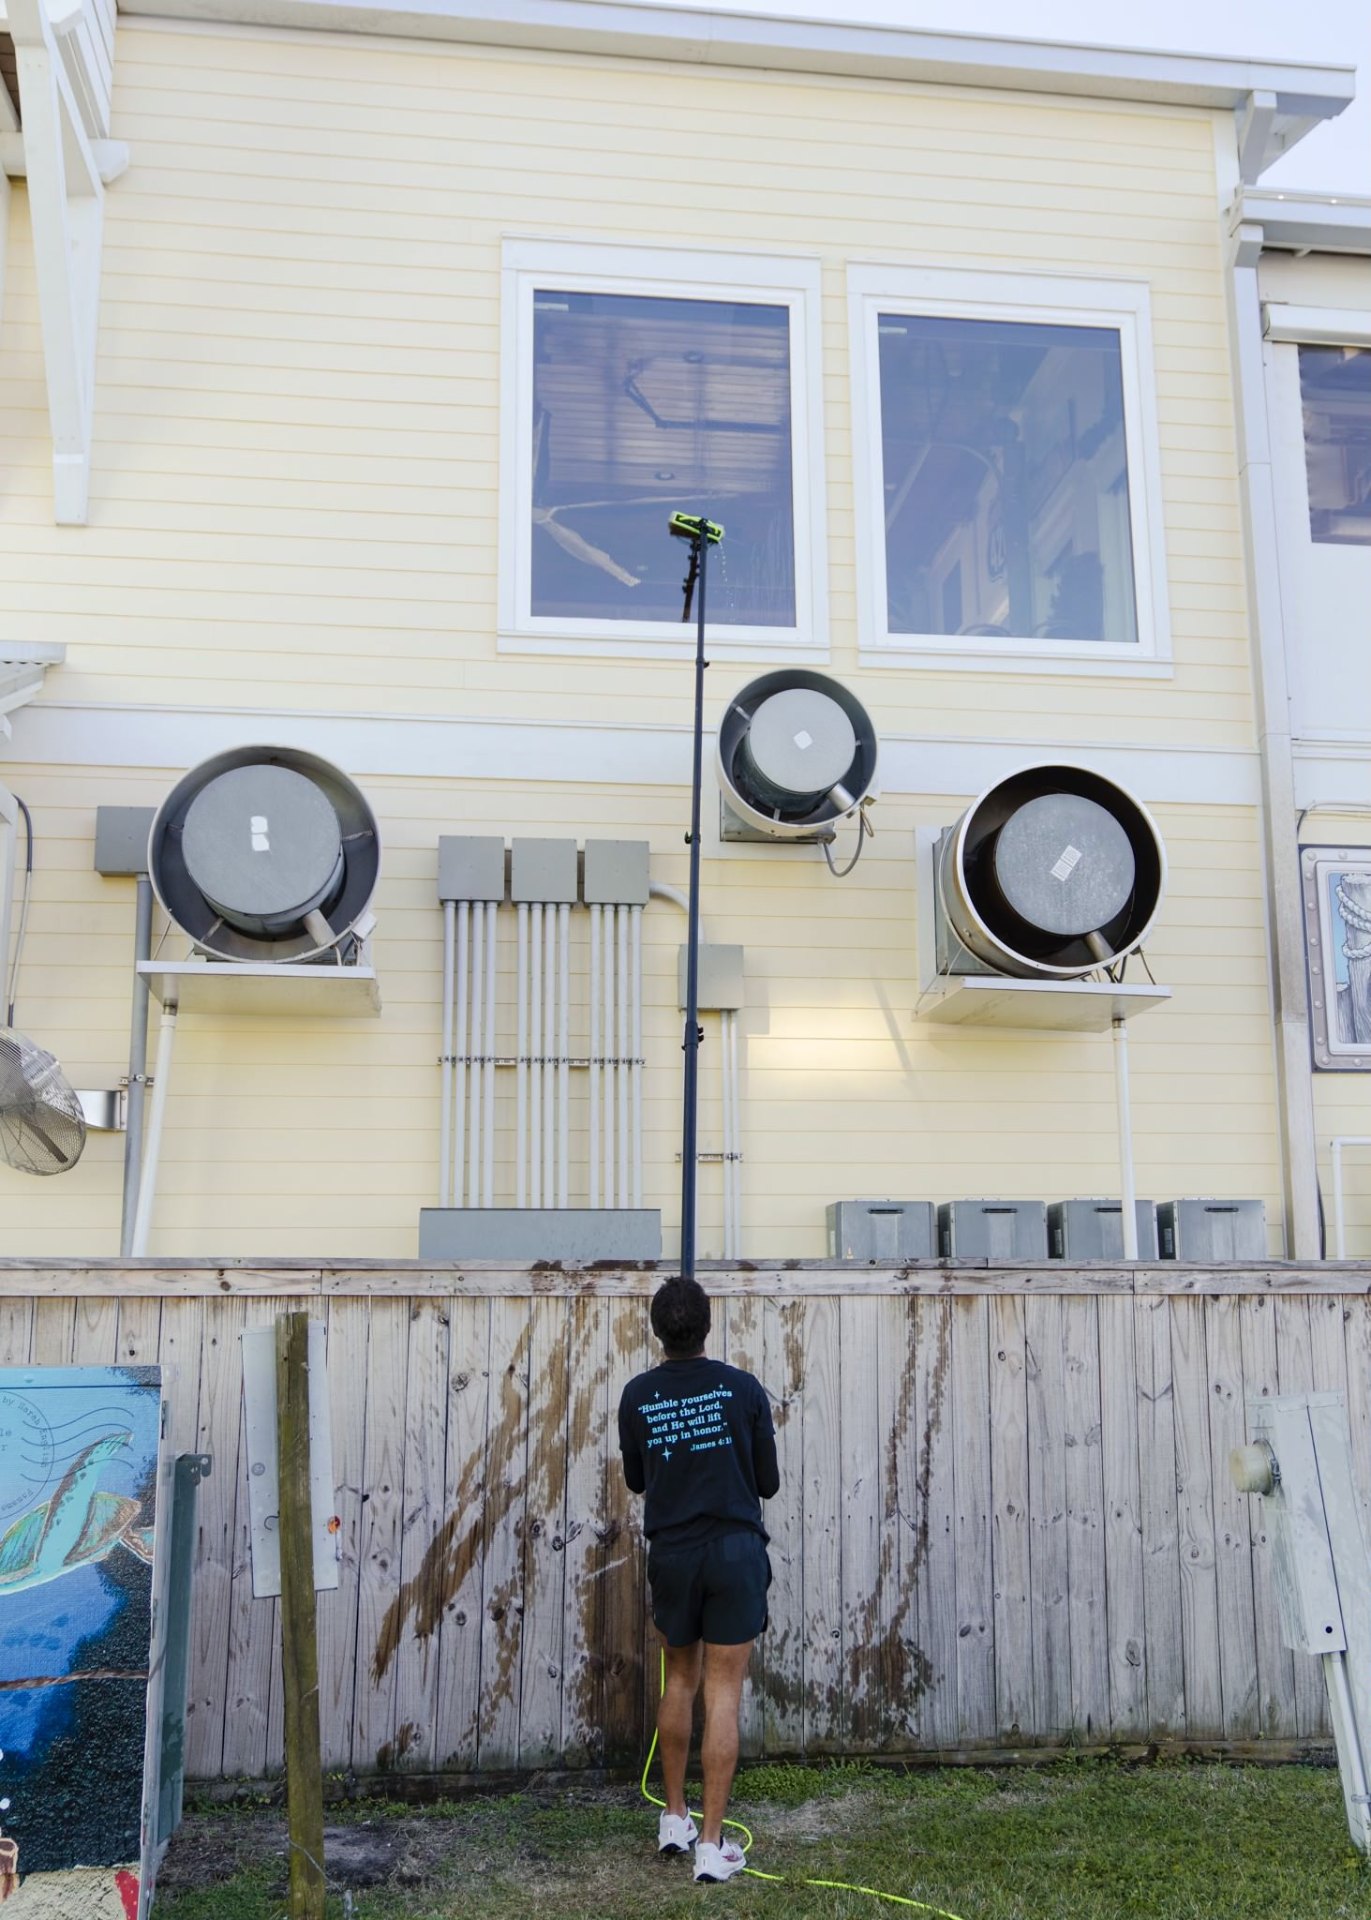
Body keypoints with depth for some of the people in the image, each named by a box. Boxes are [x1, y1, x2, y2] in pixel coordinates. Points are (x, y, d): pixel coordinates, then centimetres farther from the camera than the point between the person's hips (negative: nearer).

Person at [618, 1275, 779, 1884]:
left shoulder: (637, 1396, -3)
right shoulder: (743, 1389, -7)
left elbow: (636, 1479, 10)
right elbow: (768, 1481, 1)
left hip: (672, 1553, 2)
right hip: (736, 1551, -2)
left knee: (680, 1679, 20)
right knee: (723, 1693, 1)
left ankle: (674, 1819, 29)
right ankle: (711, 1844, 3)